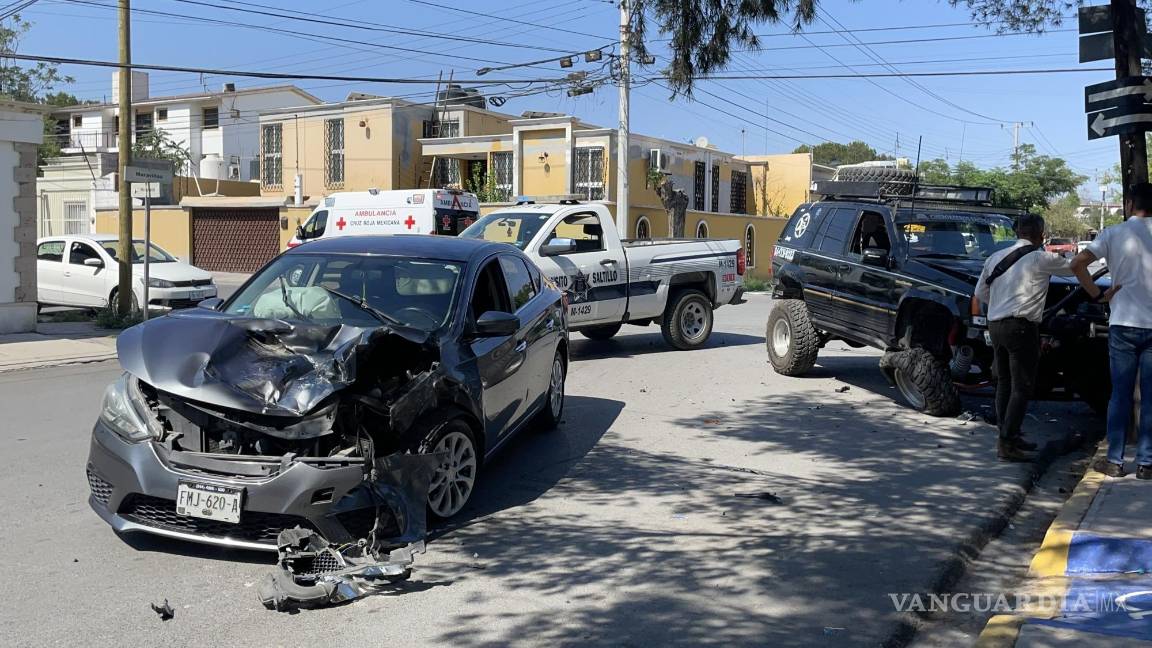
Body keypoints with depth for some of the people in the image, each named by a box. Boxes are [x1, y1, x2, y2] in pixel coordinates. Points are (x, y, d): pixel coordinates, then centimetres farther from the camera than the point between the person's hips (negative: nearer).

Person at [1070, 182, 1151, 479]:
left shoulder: (1115, 234, -1)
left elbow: (1077, 263, -9)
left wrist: (1098, 294, -1)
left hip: (1123, 324, 0)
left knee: (1120, 395, 7)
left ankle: (1114, 461, 10)